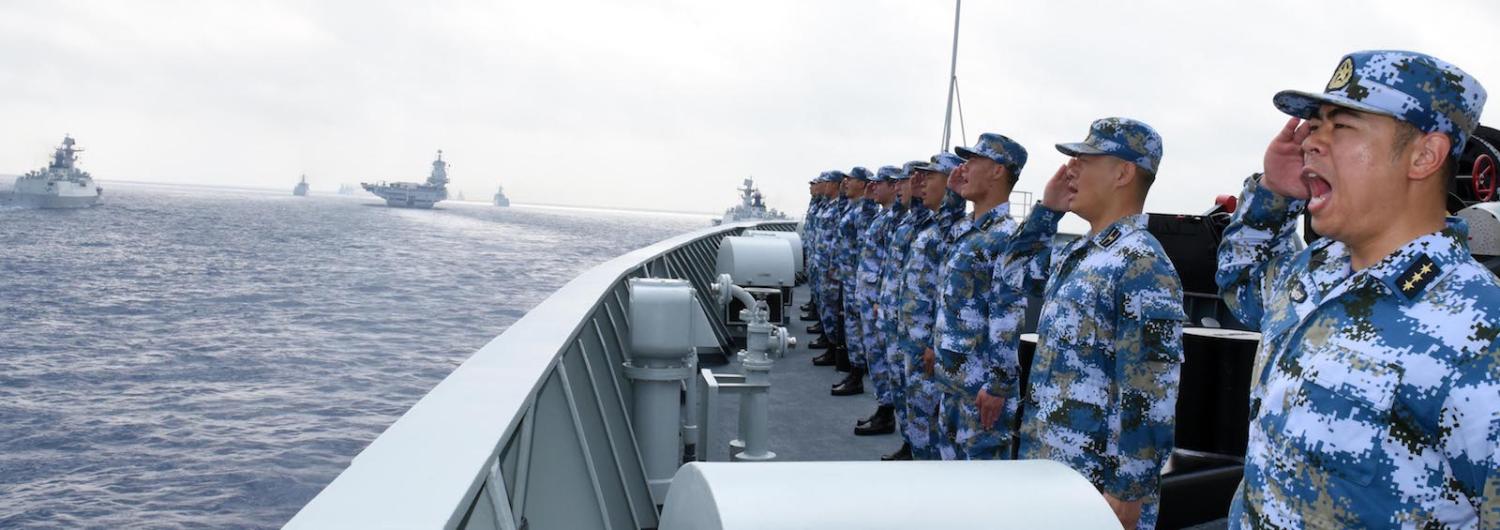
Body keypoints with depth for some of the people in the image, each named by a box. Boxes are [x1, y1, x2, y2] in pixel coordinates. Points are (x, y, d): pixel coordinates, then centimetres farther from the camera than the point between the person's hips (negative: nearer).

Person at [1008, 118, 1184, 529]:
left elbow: (1149, 395, -22)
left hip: (1097, 483, -9)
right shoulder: (1077, 253, 9)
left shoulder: (1141, 265, -19)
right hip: (1049, 467, 9)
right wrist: (1047, 210, 13)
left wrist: (1128, 494, -21)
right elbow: (1015, 274, 27)